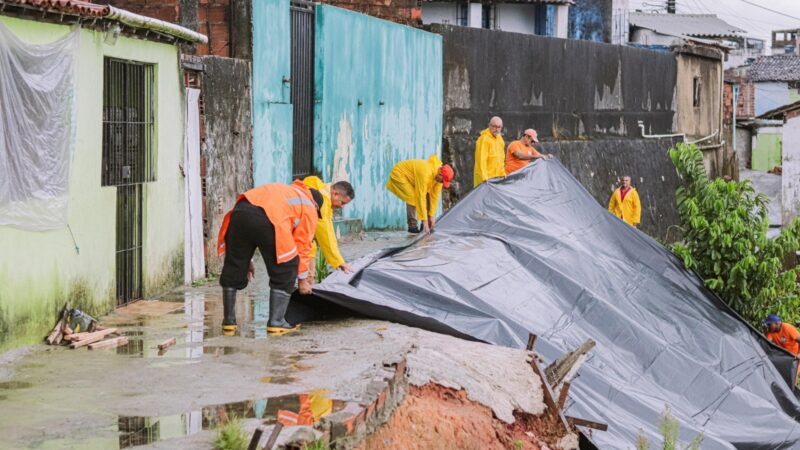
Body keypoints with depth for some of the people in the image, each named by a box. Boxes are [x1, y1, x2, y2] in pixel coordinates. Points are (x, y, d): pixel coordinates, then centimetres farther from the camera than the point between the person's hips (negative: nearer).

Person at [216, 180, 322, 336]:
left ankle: (229, 322, 24)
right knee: (284, 272, 12)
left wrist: (246, 259, 40)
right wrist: (302, 279, 28)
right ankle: (276, 323, 8)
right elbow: (303, 245, 19)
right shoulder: (309, 208, 25)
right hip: (268, 220, -6)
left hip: (240, 211, 6)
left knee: (233, 269, 18)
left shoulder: (284, 191, 42)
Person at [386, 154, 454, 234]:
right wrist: (425, 220, -35)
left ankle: (427, 226, 2)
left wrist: (432, 215, -12)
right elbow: (421, 197, -38)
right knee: (413, 198, -25)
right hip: (398, 174, -8)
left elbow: (435, 195, -10)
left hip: (411, 177, 8)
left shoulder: (440, 174, -15)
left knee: (427, 195, -5)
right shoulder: (425, 173, -40)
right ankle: (412, 225, -12)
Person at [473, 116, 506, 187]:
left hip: (497, 177, 8)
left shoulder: (500, 138, 14)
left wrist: (503, 173, 17)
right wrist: (484, 177, -24)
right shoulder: (484, 139, -14)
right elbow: (481, 160, -20)